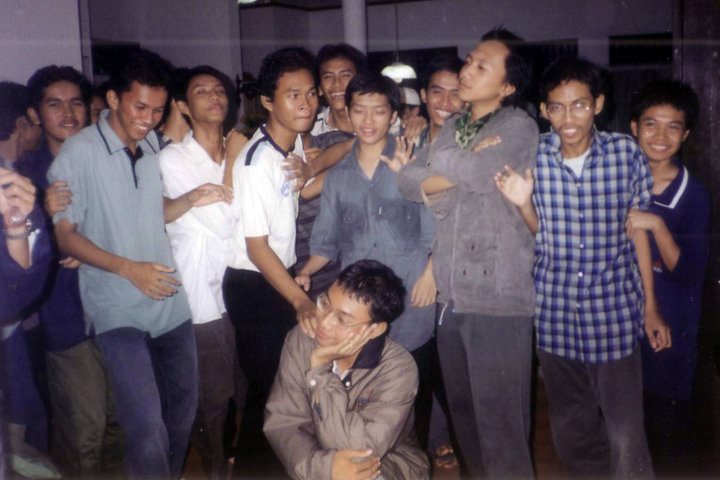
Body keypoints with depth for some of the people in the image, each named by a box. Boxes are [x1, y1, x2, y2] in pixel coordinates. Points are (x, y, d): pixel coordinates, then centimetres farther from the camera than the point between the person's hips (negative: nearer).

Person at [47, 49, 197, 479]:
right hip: (118, 309, -6)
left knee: (183, 407, 16)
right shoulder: (79, 153, -9)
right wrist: (129, 268, -16)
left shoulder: (154, 144, 8)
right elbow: (62, 233, -9)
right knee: (147, 424, -14)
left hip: (169, 298, 6)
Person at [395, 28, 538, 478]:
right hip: (451, 294, 6)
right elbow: (408, 179, 4)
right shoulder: (452, 127, 15)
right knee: (463, 408, 17)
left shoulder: (519, 127, -4)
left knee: (500, 421, 0)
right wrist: (462, 171, -9)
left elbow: (473, 172, -19)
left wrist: (435, 176, -1)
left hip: (499, 296, -6)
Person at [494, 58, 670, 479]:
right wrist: (524, 202, -16)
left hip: (614, 312, -2)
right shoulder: (533, 156, -4)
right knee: (571, 432, 19)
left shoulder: (626, 153, -7)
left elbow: (637, 230, 1)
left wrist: (651, 306, 4)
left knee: (625, 433, -1)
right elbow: (539, 232, 5)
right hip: (554, 313, 2)